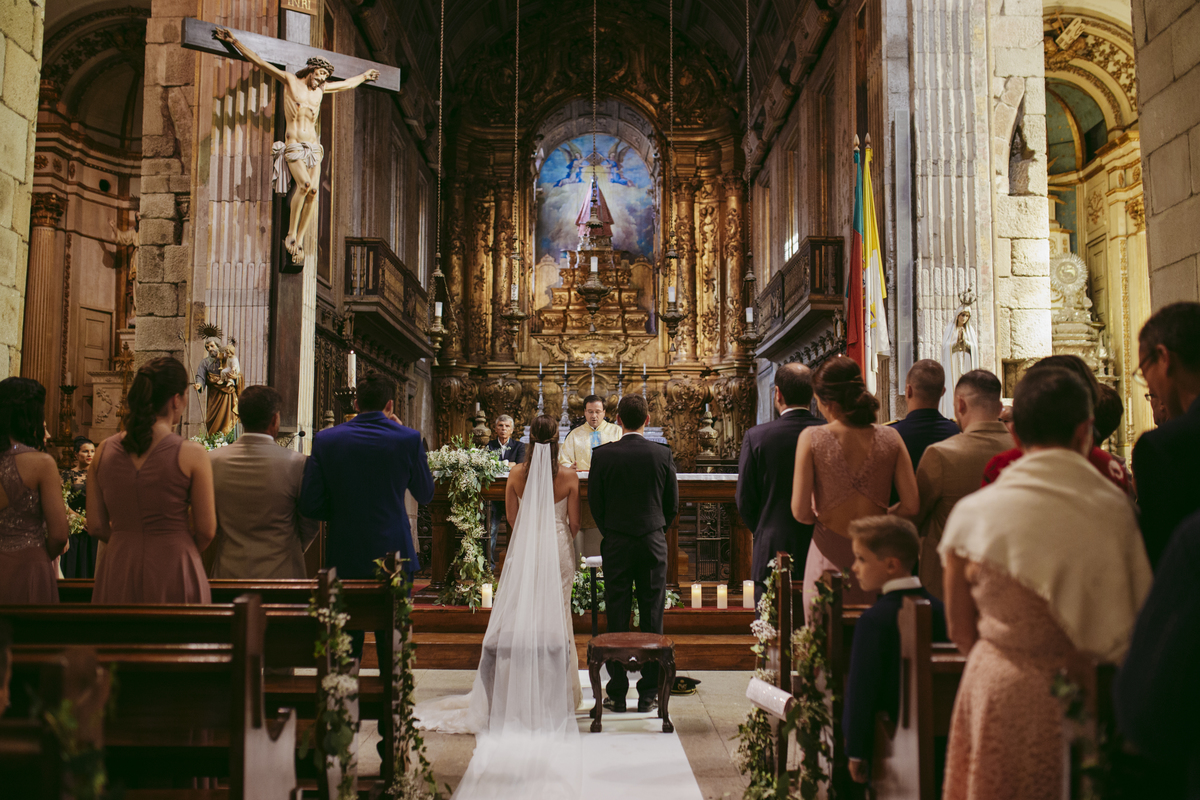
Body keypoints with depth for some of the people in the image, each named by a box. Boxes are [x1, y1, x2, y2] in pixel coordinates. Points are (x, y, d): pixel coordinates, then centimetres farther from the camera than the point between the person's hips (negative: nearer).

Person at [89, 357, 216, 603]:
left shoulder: (105, 450, 1)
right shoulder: (192, 454, -11)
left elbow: (96, 526, 5)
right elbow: (206, 530, -6)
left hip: (118, 568, 4)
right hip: (173, 574, -4)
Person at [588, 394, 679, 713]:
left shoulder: (602, 454, -6)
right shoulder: (662, 453, -3)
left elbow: (594, 503, 1)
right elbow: (673, 504, 3)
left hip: (616, 543, 0)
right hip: (653, 543, 0)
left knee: (616, 619, 5)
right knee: (652, 618, 6)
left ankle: (617, 693, 11)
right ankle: (649, 693, 11)